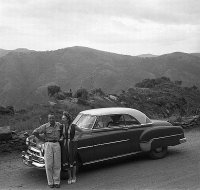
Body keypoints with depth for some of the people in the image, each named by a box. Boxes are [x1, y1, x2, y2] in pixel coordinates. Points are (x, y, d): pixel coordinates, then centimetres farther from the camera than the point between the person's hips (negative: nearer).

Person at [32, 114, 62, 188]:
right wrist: (42, 140, -4)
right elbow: (34, 132, -7)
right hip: (48, 145, -2)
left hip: (57, 145, 3)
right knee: (49, 165, -1)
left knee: (57, 165, 3)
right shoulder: (45, 126, -7)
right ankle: (50, 182, 12)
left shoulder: (58, 125, 4)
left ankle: (56, 182, 13)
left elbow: (62, 130, 26)